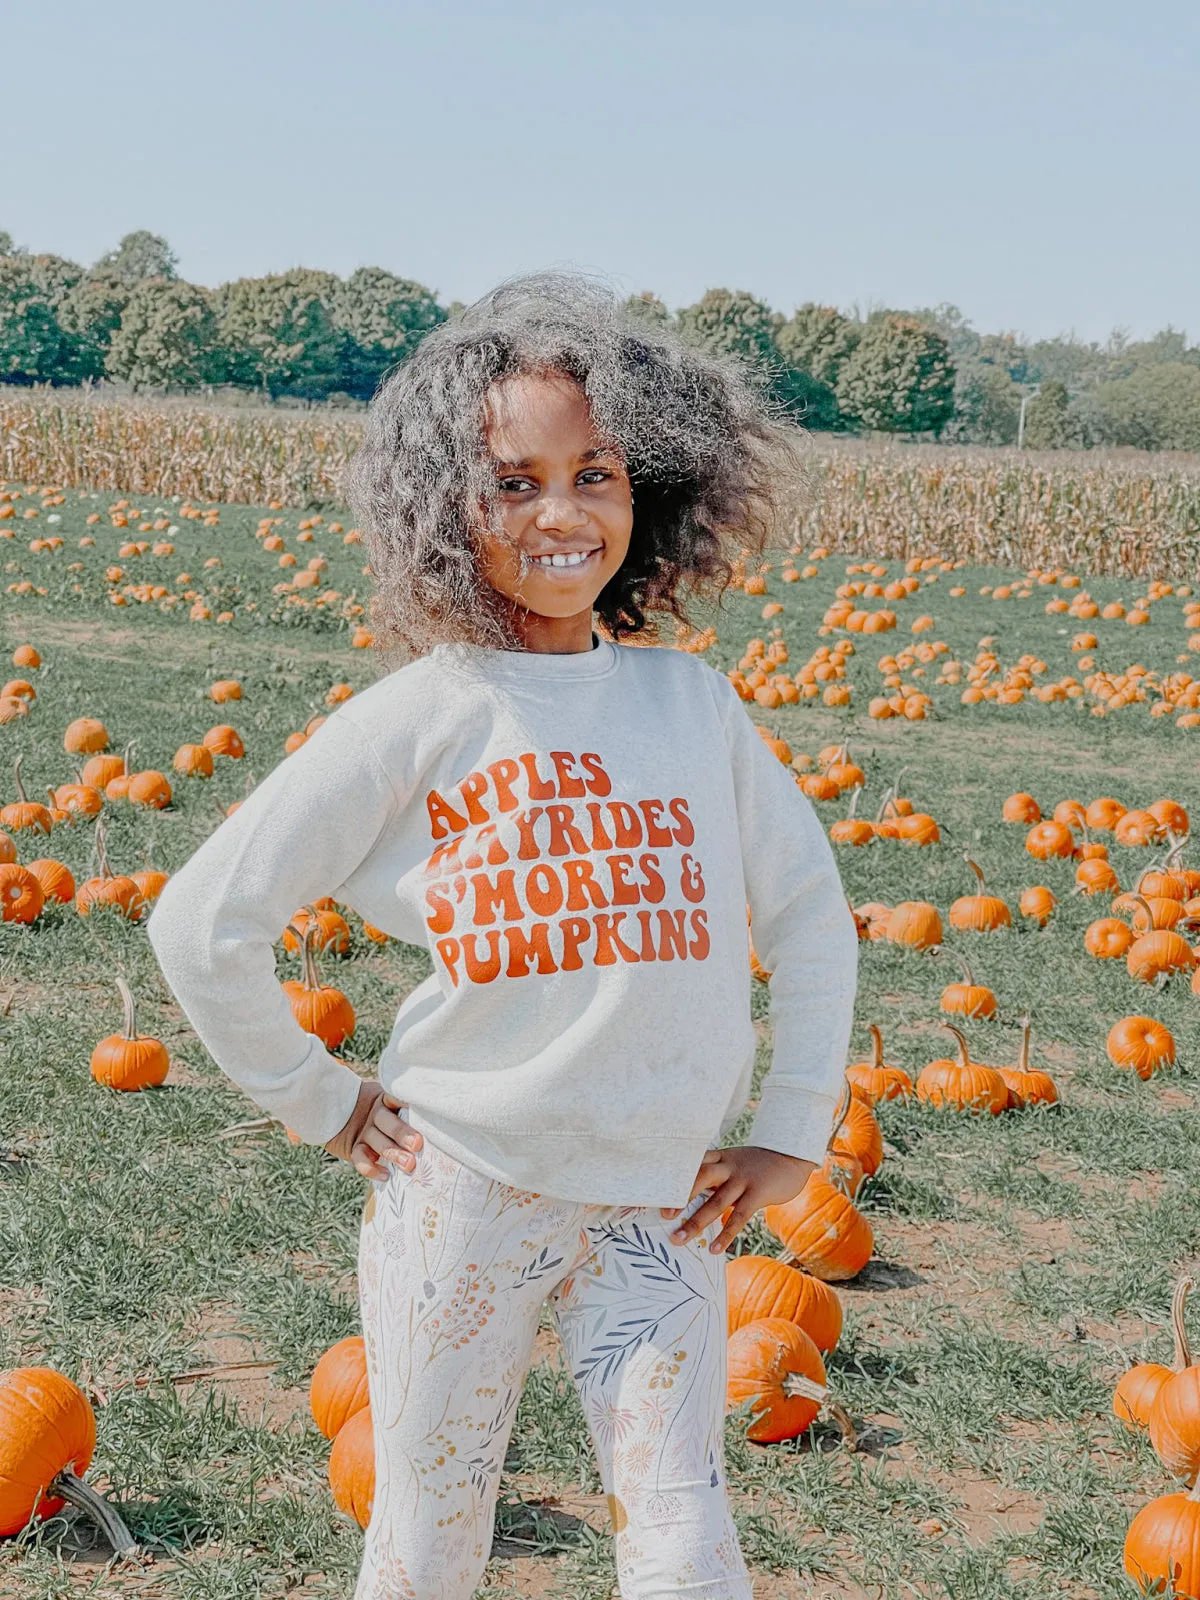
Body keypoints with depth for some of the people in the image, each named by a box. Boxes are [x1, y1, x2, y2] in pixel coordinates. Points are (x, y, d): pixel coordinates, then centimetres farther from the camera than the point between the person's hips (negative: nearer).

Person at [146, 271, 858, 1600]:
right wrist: (315, 1103, -2)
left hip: (662, 1203, 2)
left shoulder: (695, 704, 1)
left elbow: (811, 918, 13)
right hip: (463, 1188, -2)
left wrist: (792, 1134, 8)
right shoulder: (420, 717, -9)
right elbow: (201, 921, -6)